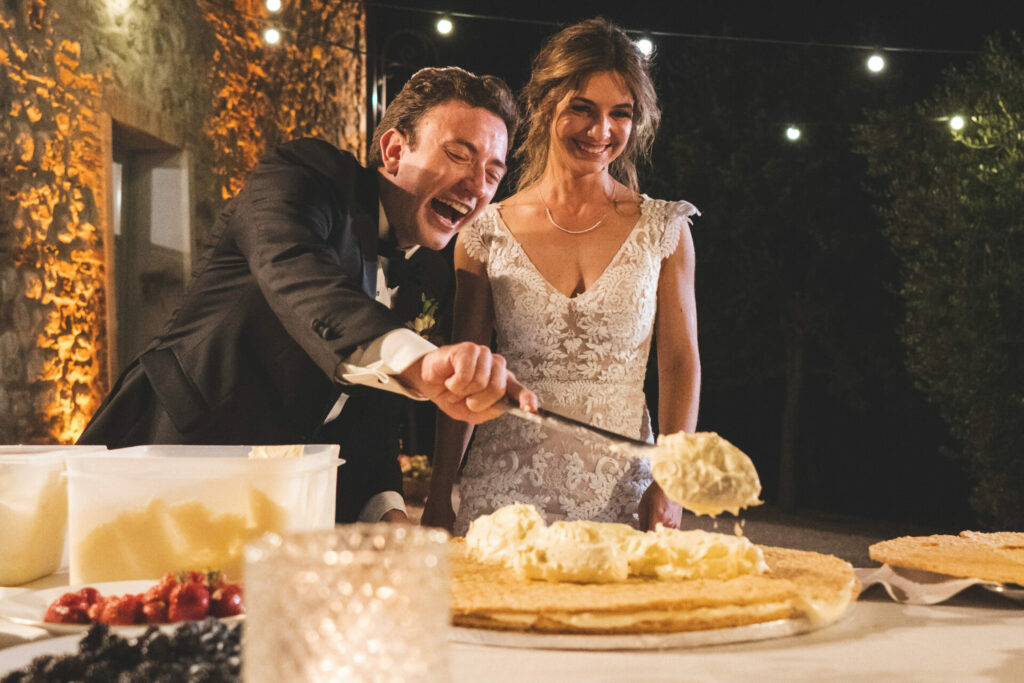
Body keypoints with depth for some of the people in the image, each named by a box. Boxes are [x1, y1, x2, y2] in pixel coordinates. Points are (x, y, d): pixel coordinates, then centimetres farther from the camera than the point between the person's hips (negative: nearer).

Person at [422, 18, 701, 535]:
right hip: (506, 491, 0)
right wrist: (438, 499, 2)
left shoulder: (664, 230, 3)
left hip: (622, 491, 1)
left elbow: (680, 362, 2)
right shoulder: (486, 233, 2)